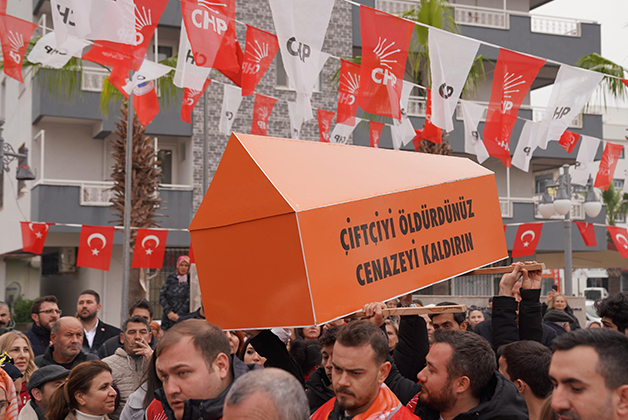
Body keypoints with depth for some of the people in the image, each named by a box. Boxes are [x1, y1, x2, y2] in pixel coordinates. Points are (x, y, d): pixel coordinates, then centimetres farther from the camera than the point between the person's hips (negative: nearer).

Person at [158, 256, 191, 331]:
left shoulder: (190, 280, 0)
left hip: (183, 317, -3)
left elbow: (189, 300, -5)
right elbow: (162, 295, 5)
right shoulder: (170, 278, 9)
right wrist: (169, 311, -5)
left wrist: (179, 314, -11)